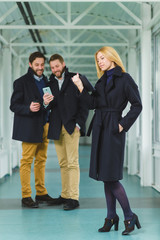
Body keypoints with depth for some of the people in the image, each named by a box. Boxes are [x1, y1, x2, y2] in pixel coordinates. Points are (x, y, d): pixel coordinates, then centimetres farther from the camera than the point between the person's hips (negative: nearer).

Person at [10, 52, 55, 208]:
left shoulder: (45, 81, 16)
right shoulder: (22, 82, -3)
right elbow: (14, 105, -6)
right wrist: (29, 108, -22)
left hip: (44, 127, 6)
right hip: (29, 129, -6)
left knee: (41, 160, 9)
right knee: (26, 161, -4)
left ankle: (41, 193, 17)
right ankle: (26, 197, 1)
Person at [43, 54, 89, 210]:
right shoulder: (50, 83, 14)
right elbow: (51, 107, 12)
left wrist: (79, 123, -9)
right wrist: (46, 102, -12)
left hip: (71, 127, -4)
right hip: (56, 127, 4)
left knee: (72, 162, -8)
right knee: (63, 163, 7)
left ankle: (74, 198, -7)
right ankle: (65, 195, 12)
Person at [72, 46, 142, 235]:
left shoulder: (124, 79, -4)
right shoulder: (101, 81, 15)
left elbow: (137, 105, -7)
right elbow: (92, 103, 5)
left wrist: (123, 124, -10)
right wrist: (80, 87, -4)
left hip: (113, 129, -7)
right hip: (100, 128, 7)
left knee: (111, 176, -10)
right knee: (105, 176, 7)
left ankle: (129, 217, 2)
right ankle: (111, 217, 14)